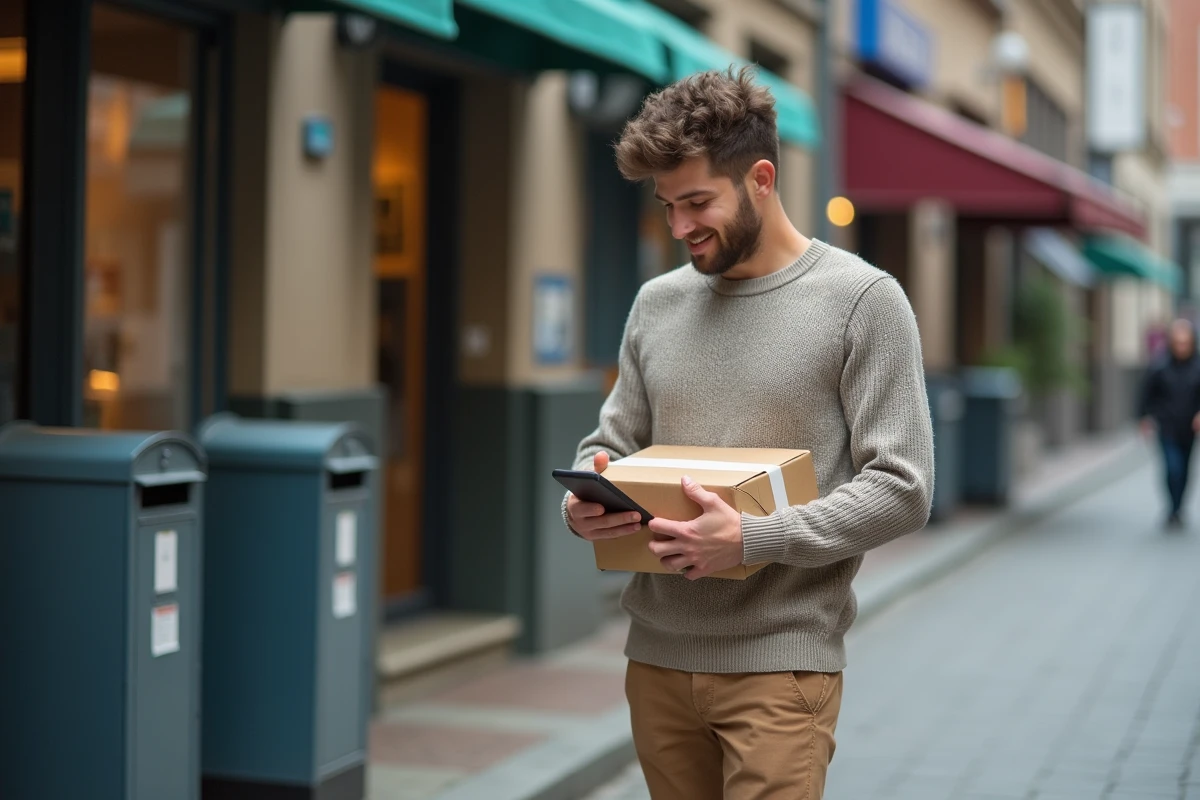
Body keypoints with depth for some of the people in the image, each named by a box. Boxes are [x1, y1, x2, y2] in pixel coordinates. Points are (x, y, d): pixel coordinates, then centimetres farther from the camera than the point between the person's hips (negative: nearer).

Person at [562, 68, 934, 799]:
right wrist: (584, 502, -7)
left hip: (779, 663, -5)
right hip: (657, 657, 5)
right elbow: (613, 443, 17)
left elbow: (902, 490, -10)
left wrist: (752, 539, -21)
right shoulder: (657, 304, 10)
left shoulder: (862, 299, -5)